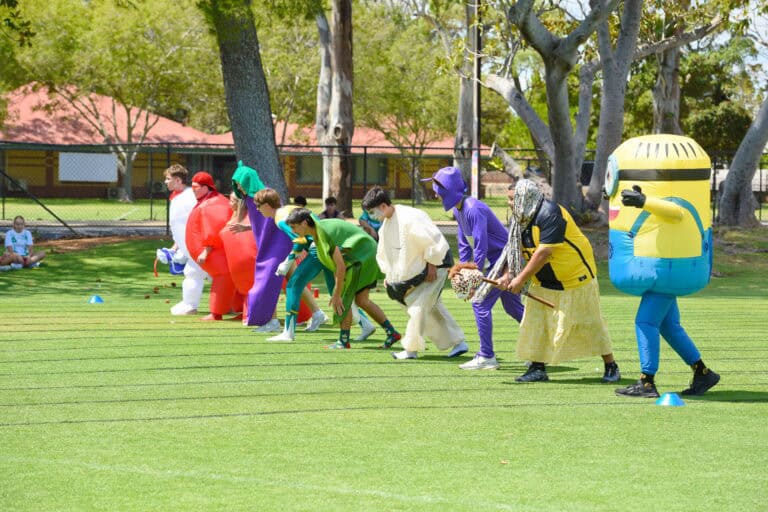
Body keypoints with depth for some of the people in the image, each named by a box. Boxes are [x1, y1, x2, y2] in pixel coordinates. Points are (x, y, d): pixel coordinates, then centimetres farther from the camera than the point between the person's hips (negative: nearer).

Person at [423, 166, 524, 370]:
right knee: (512, 307, 15)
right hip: (500, 261, 10)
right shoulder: (458, 210, 6)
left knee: (481, 304, -9)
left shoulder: (473, 209, -25)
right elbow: (464, 244, 14)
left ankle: (486, 357, -3)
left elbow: (481, 247, -26)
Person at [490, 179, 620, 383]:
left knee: (590, 323, 0)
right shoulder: (522, 218, 1)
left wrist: (521, 279, -26)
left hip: (575, 278, -8)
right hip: (545, 282, 8)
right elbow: (515, 250, 3)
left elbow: (544, 252, -30)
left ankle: (611, 366, 11)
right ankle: (538, 368, 8)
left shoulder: (550, 213, -26)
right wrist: (507, 275, -13)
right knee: (536, 322, 2)